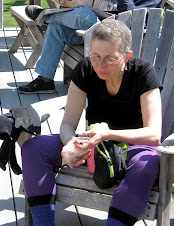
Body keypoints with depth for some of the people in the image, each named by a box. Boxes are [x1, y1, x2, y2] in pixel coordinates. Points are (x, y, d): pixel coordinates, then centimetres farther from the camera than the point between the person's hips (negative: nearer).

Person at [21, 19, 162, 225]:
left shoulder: (143, 72, -18)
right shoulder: (85, 69, -10)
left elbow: (154, 135, -25)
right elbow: (68, 124, -8)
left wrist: (108, 135, -40)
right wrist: (71, 144, -33)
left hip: (133, 145, -3)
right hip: (94, 146, 4)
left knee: (148, 163, -40)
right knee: (33, 147, -17)